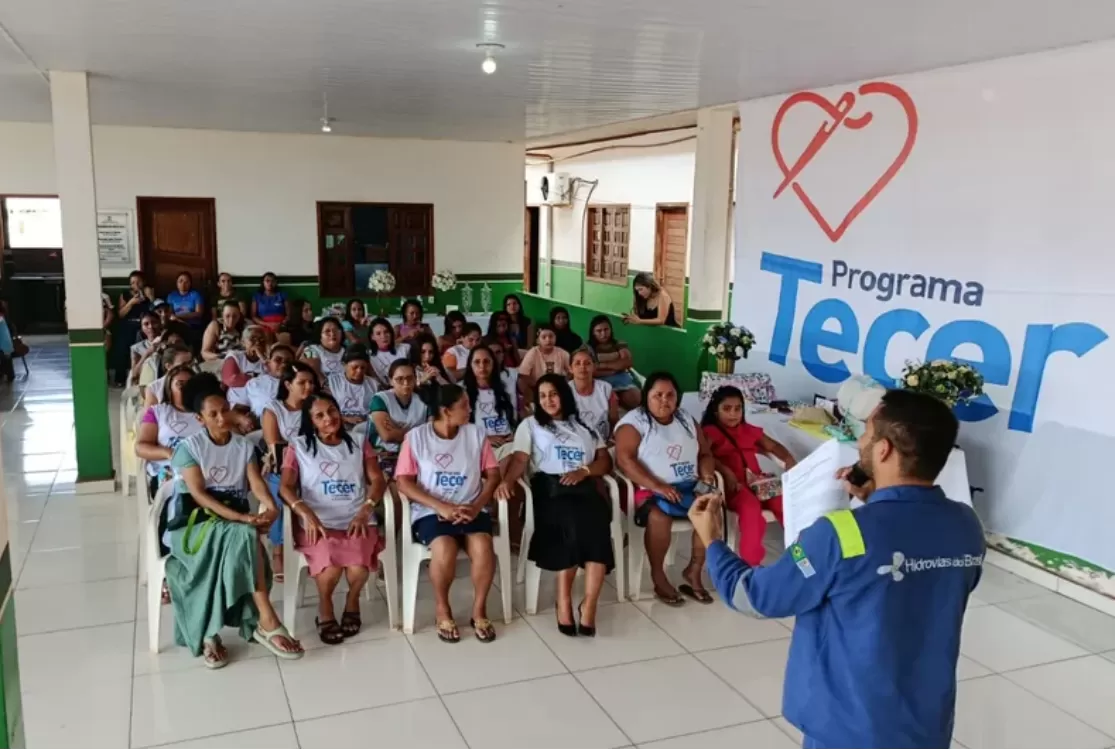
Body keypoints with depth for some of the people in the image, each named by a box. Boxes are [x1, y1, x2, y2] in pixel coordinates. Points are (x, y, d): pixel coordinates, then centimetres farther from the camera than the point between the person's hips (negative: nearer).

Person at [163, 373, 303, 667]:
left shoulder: (244, 447, 10)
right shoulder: (188, 448, -3)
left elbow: (256, 482, -4)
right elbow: (199, 494, -14)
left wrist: (270, 506, -28)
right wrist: (240, 517, -26)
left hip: (233, 521, 3)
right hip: (196, 521, -3)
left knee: (242, 539, -34)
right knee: (243, 536, -35)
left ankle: (210, 632, -28)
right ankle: (266, 620, -34)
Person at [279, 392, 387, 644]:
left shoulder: (358, 441, 14)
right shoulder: (299, 446, 9)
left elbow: (378, 481, 6)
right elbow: (286, 487, -1)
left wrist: (364, 512, -11)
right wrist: (307, 514, -19)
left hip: (357, 521, 1)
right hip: (317, 523, -1)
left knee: (358, 569, -28)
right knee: (331, 568, -32)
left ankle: (352, 602, 7)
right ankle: (325, 610, 1)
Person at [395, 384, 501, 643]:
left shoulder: (476, 434, 6)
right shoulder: (416, 437, -2)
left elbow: (493, 475, 5)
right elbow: (404, 482, -6)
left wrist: (476, 507, -12)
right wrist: (442, 507, -18)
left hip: (471, 510, 2)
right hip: (431, 512, -2)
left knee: (483, 547, -29)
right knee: (445, 549, -32)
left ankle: (479, 611, -6)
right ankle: (443, 611, -6)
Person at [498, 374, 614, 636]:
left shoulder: (584, 425, 27)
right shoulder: (530, 424, 19)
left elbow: (605, 461, 17)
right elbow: (520, 460, 4)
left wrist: (584, 471, -4)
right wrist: (507, 480, -18)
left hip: (584, 487, 2)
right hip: (550, 488, -2)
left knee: (595, 522, -32)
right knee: (574, 524, -35)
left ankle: (589, 605, -31)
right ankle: (565, 601, -23)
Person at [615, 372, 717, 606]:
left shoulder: (686, 419, 15)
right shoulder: (634, 421, -4)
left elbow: (705, 453, 18)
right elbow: (625, 460, -16)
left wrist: (706, 472, -7)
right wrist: (657, 486, -25)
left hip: (689, 487, 6)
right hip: (649, 491, -5)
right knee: (660, 516, -35)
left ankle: (694, 571, -3)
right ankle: (658, 576, -13)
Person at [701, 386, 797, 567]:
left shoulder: (749, 430, 26)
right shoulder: (710, 432, 6)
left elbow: (773, 446, 26)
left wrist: (789, 460, 4)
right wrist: (725, 471, -26)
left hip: (757, 481, 5)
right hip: (733, 485, -5)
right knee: (750, 507, -36)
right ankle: (751, 563, -29)